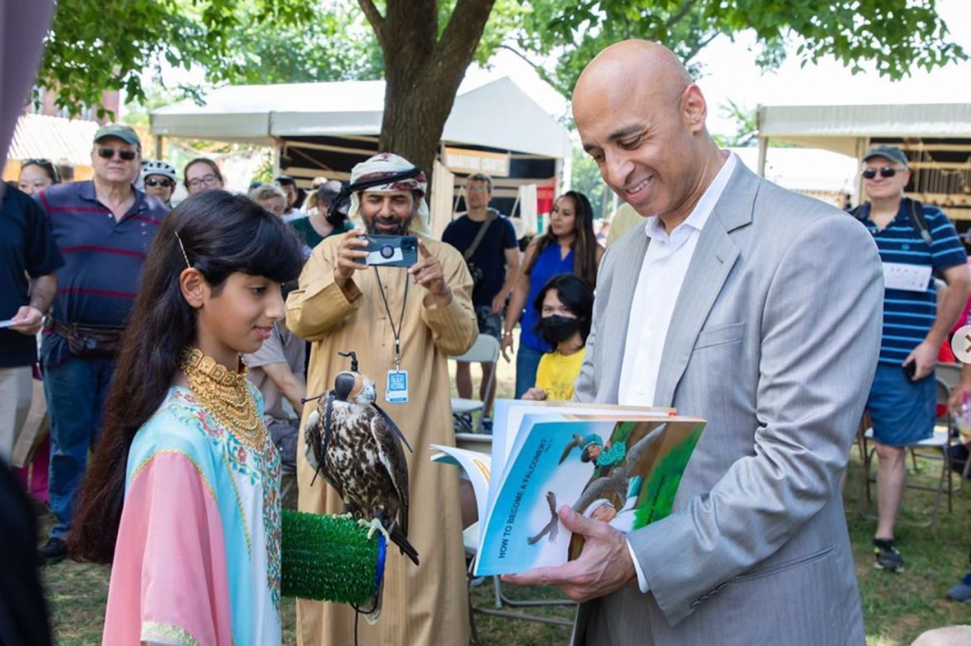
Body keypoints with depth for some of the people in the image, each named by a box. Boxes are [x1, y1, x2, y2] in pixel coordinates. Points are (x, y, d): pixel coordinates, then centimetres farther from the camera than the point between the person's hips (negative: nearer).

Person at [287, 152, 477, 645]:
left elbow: (460, 340, -2)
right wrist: (340, 281, -25)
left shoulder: (444, 258, 6)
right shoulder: (332, 250, 5)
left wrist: (438, 291, -21)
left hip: (415, 429, 0)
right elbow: (299, 321, -7)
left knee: (415, 544, 3)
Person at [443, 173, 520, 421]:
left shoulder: (502, 226, 4)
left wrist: (502, 295, -10)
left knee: (488, 364, -3)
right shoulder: (454, 227, 9)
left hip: (489, 305, -2)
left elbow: (514, 266, 3)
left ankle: (485, 416, 6)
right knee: (462, 360, 3)